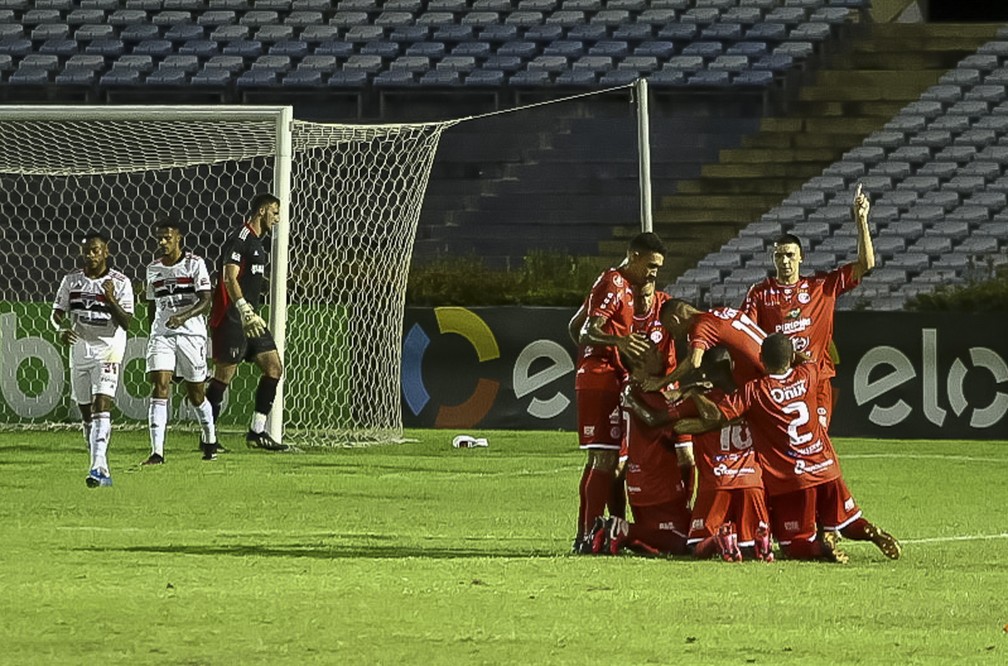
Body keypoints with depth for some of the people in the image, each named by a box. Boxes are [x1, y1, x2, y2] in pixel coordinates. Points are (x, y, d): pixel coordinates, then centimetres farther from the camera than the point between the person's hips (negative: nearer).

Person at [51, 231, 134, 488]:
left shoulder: (120, 283, -5)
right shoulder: (71, 281, 5)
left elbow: (126, 323, -7)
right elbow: (57, 312, 9)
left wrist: (111, 300, -23)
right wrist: (62, 328, -13)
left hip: (108, 350, -5)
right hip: (79, 349, 5)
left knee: (101, 406, -20)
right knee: (86, 412, 9)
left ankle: (98, 468, -29)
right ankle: (102, 469, 20)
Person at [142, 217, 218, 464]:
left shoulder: (195, 264, -4)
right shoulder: (153, 268, 11)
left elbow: (205, 301, -12)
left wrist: (183, 317, -27)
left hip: (191, 333, -3)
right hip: (161, 335, 3)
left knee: (196, 394, 7)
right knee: (159, 387, -14)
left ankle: (210, 440, 33)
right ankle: (157, 451, -20)